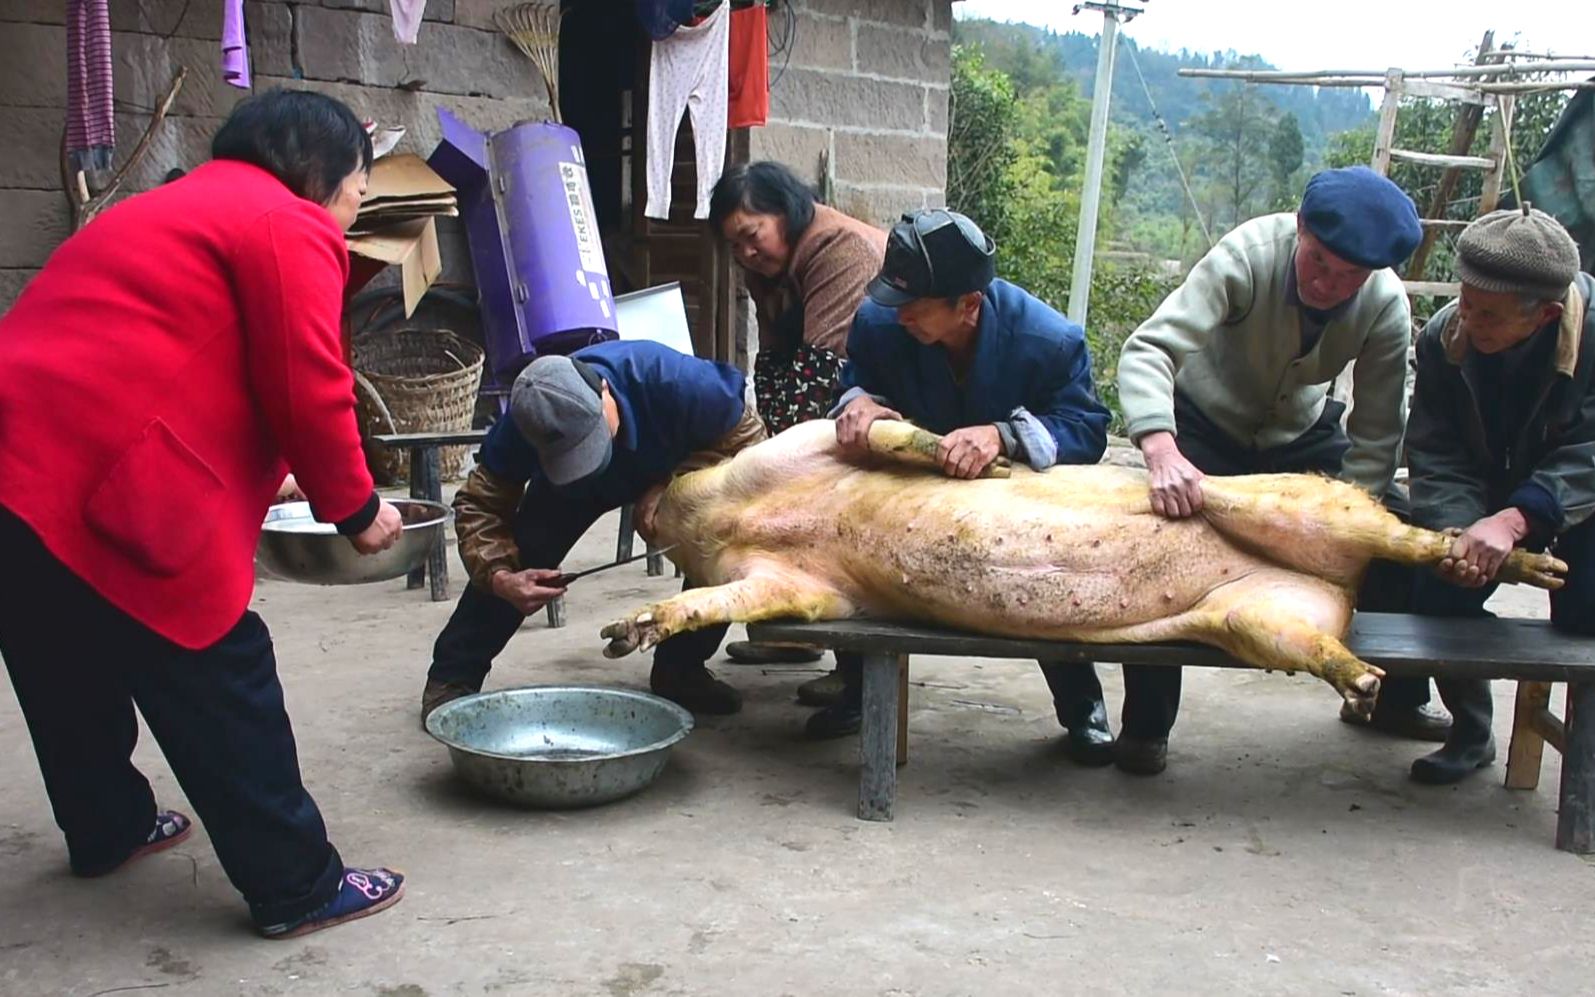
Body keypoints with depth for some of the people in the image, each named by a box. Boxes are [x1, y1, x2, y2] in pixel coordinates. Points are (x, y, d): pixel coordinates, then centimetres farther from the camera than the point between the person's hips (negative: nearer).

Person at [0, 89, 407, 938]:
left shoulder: (175, 211, 28)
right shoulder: (289, 227, -1)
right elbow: (308, 394, -9)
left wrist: (289, 490, 28)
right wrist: (355, 508, 5)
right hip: (103, 488, -10)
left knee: (75, 668, 25)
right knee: (217, 683, 0)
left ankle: (107, 831, 44)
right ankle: (297, 887, 9)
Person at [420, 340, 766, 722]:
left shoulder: (676, 379, -44)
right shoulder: (522, 426, -36)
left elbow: (747, 436, -27)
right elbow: (480, 505, -25)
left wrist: (669, 488, -36)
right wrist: (500, 578, -42)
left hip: (677, 472, 0)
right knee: (525, 550, -21)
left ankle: (680, 670, -1)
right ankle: (452, 676, -4)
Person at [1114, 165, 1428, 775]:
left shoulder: (1386, 306, -23)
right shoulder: (1248, 255, -34)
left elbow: (1376, 436, -16)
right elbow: (1149, 348, -44)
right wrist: (1161, 451, -60)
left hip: (1302, 432, 4)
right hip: (1206, 422, -3)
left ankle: (1395, 699, 23)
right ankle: (1145, 725, -7)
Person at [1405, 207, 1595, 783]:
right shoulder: (1444, 337, -19)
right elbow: (1437, 457, -18)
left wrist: (1513, 520, -50)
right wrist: (1455, 529, -38)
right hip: (1490, 494, 3)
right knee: (1439, 595, -13)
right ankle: (1470, 735, 12)